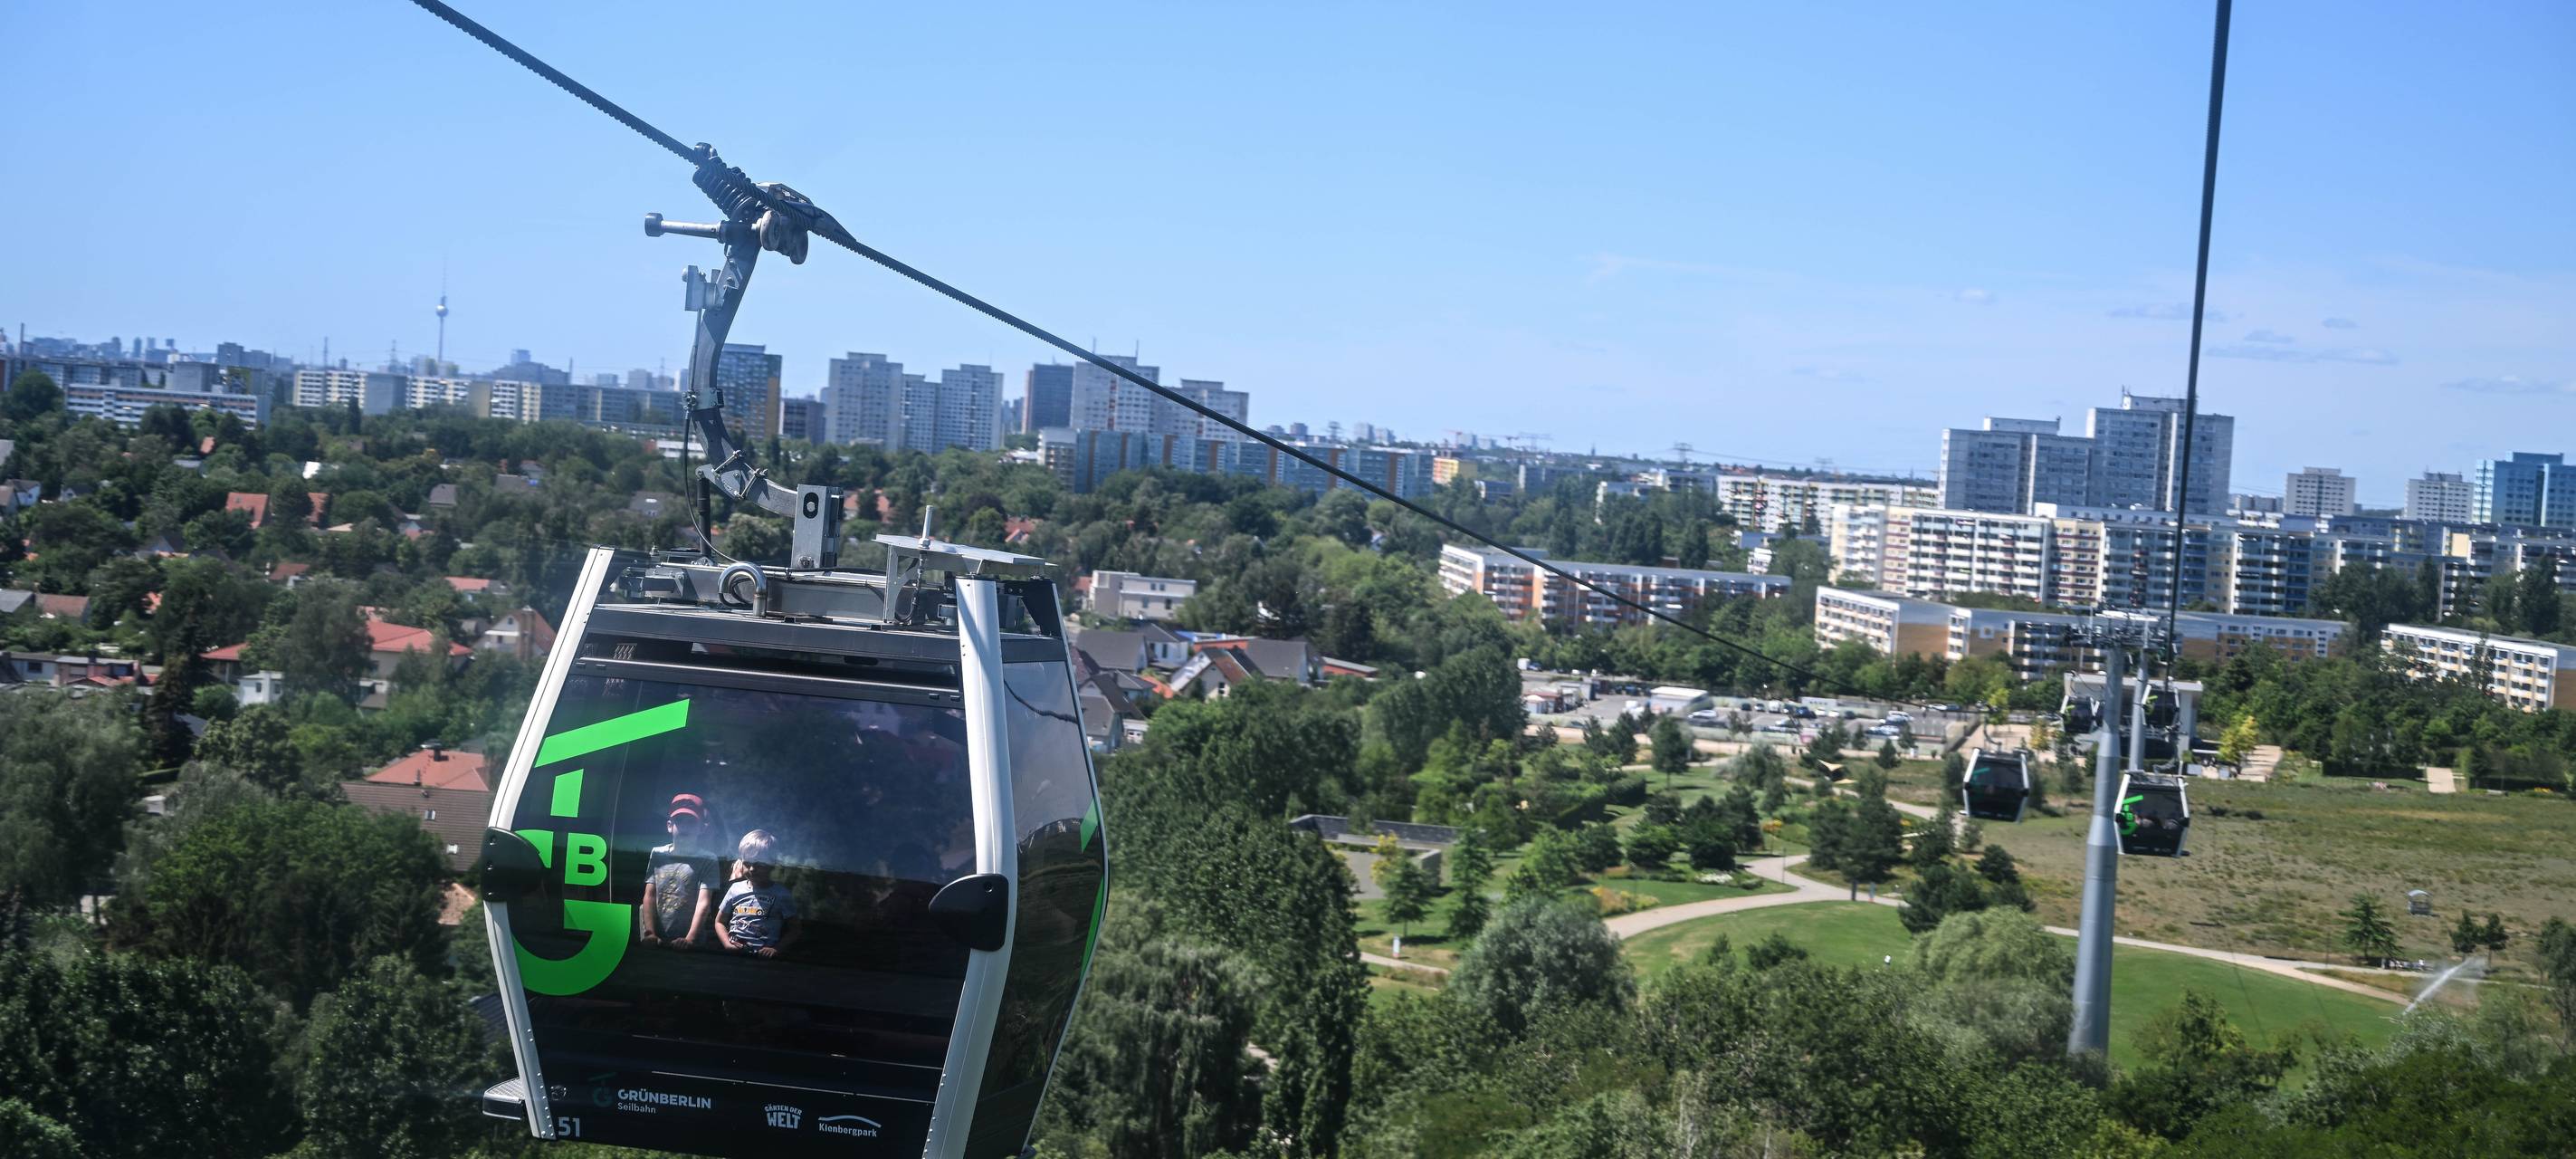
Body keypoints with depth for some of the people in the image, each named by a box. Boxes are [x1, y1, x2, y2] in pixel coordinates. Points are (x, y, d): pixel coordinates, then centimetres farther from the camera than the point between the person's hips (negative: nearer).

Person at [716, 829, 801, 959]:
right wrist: (727, 943, 2)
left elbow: (793, 929, 8)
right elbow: (720, 921, 19)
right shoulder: (736, 889, 12)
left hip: (763, 957, -3)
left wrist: (776, 949, -6)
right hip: (733, 954, 3)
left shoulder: (780, 894, 5)